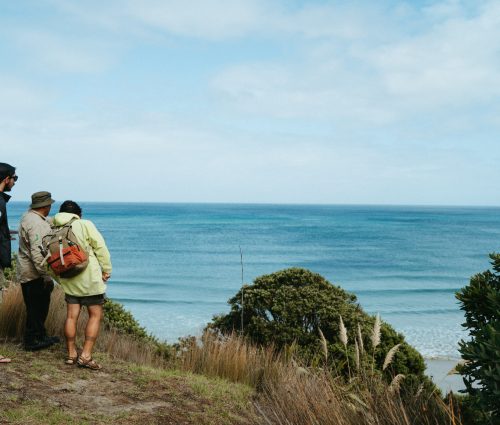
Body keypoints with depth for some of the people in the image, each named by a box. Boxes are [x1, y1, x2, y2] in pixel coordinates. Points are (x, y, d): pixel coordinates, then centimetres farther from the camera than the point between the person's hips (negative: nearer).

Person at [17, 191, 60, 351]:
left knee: (41, 305, 18)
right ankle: (32, 341, 9)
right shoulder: (35, 224, -23)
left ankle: (40, 336, 29)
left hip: (35, 272, 10)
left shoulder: (30, 215, 9)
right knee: (36, 307, 0)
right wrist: (47, 276, -24)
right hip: (33, 274, -10)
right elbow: (37, 253, -28)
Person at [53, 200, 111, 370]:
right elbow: (100, 247, -12)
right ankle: (86, 356, -3)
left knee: (71, 316, 11)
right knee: (95, 315, 2)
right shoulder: (85, 225, -8)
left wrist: (59, 277, 20)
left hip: (69, 280, 5)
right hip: (90, 279, -5)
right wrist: (106, 270, -4)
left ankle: (71, 354, 17)